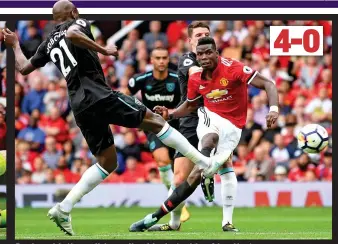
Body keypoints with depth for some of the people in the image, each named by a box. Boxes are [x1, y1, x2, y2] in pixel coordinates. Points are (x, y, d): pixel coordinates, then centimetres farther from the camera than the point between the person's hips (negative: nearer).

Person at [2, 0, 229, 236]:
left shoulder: (49, 44, 21)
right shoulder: (77, 24, 4)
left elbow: (23, 68, 29)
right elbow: (71, 34, -22)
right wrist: (103, 50, -16)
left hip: (80, 105, 7)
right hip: (97, 95, -7)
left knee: (107, 162, 14)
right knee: (154, 120, 0)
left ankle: (63, 209, 4)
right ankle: (205, 163, -5)